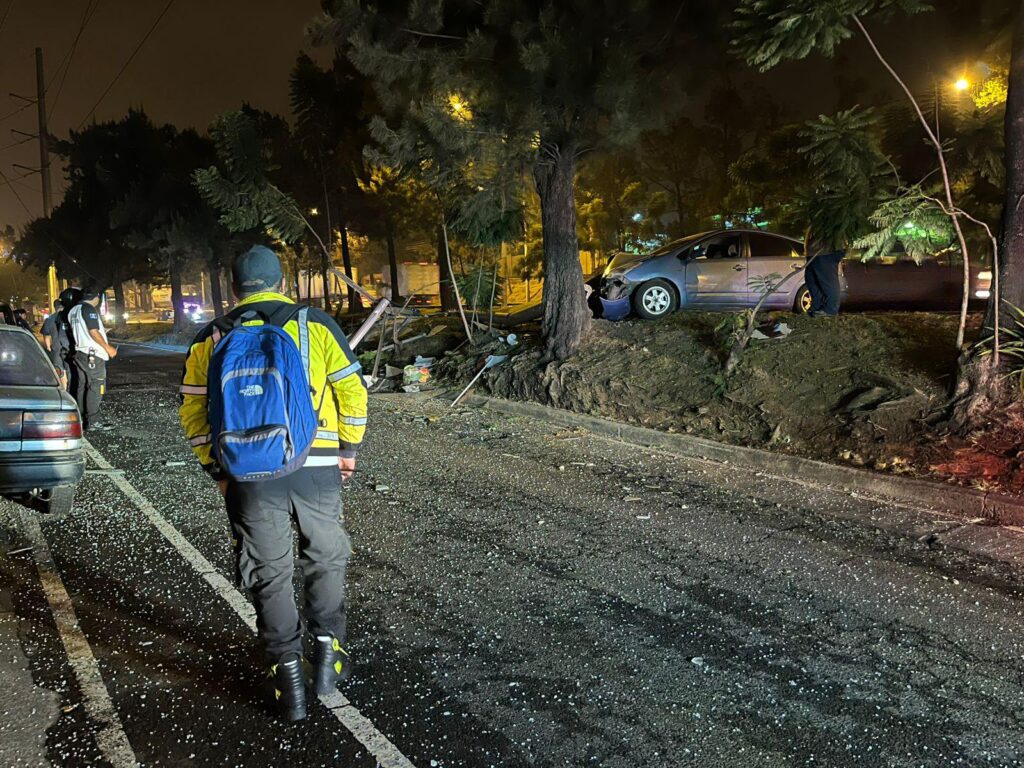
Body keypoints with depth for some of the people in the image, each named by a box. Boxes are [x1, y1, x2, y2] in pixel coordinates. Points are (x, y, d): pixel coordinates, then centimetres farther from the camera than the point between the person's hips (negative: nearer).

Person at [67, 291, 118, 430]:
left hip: (79, 353, 9)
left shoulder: (73, 310, 14)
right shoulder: (89, 309, -13)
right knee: (95, 388, -6)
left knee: (81, 387, 12)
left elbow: (73, 332, 20)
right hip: (93, 355, -9)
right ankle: (91, 422, -8)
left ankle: (80, 419, 16)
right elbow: (93, 332, -18)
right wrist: (108, 347, -11)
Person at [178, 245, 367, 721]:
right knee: (326, 560, 19)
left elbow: (193, 412, 8)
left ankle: (286, 673, 15)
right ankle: (328, 654, 24)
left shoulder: (211, 339, 8)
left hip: (249, 476, 1)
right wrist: (348, 449, 10)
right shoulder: (316, 325, 2)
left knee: (270, 574, 11)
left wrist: (217, 469, 15)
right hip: (317, 468, -1)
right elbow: (352, 390, 0)